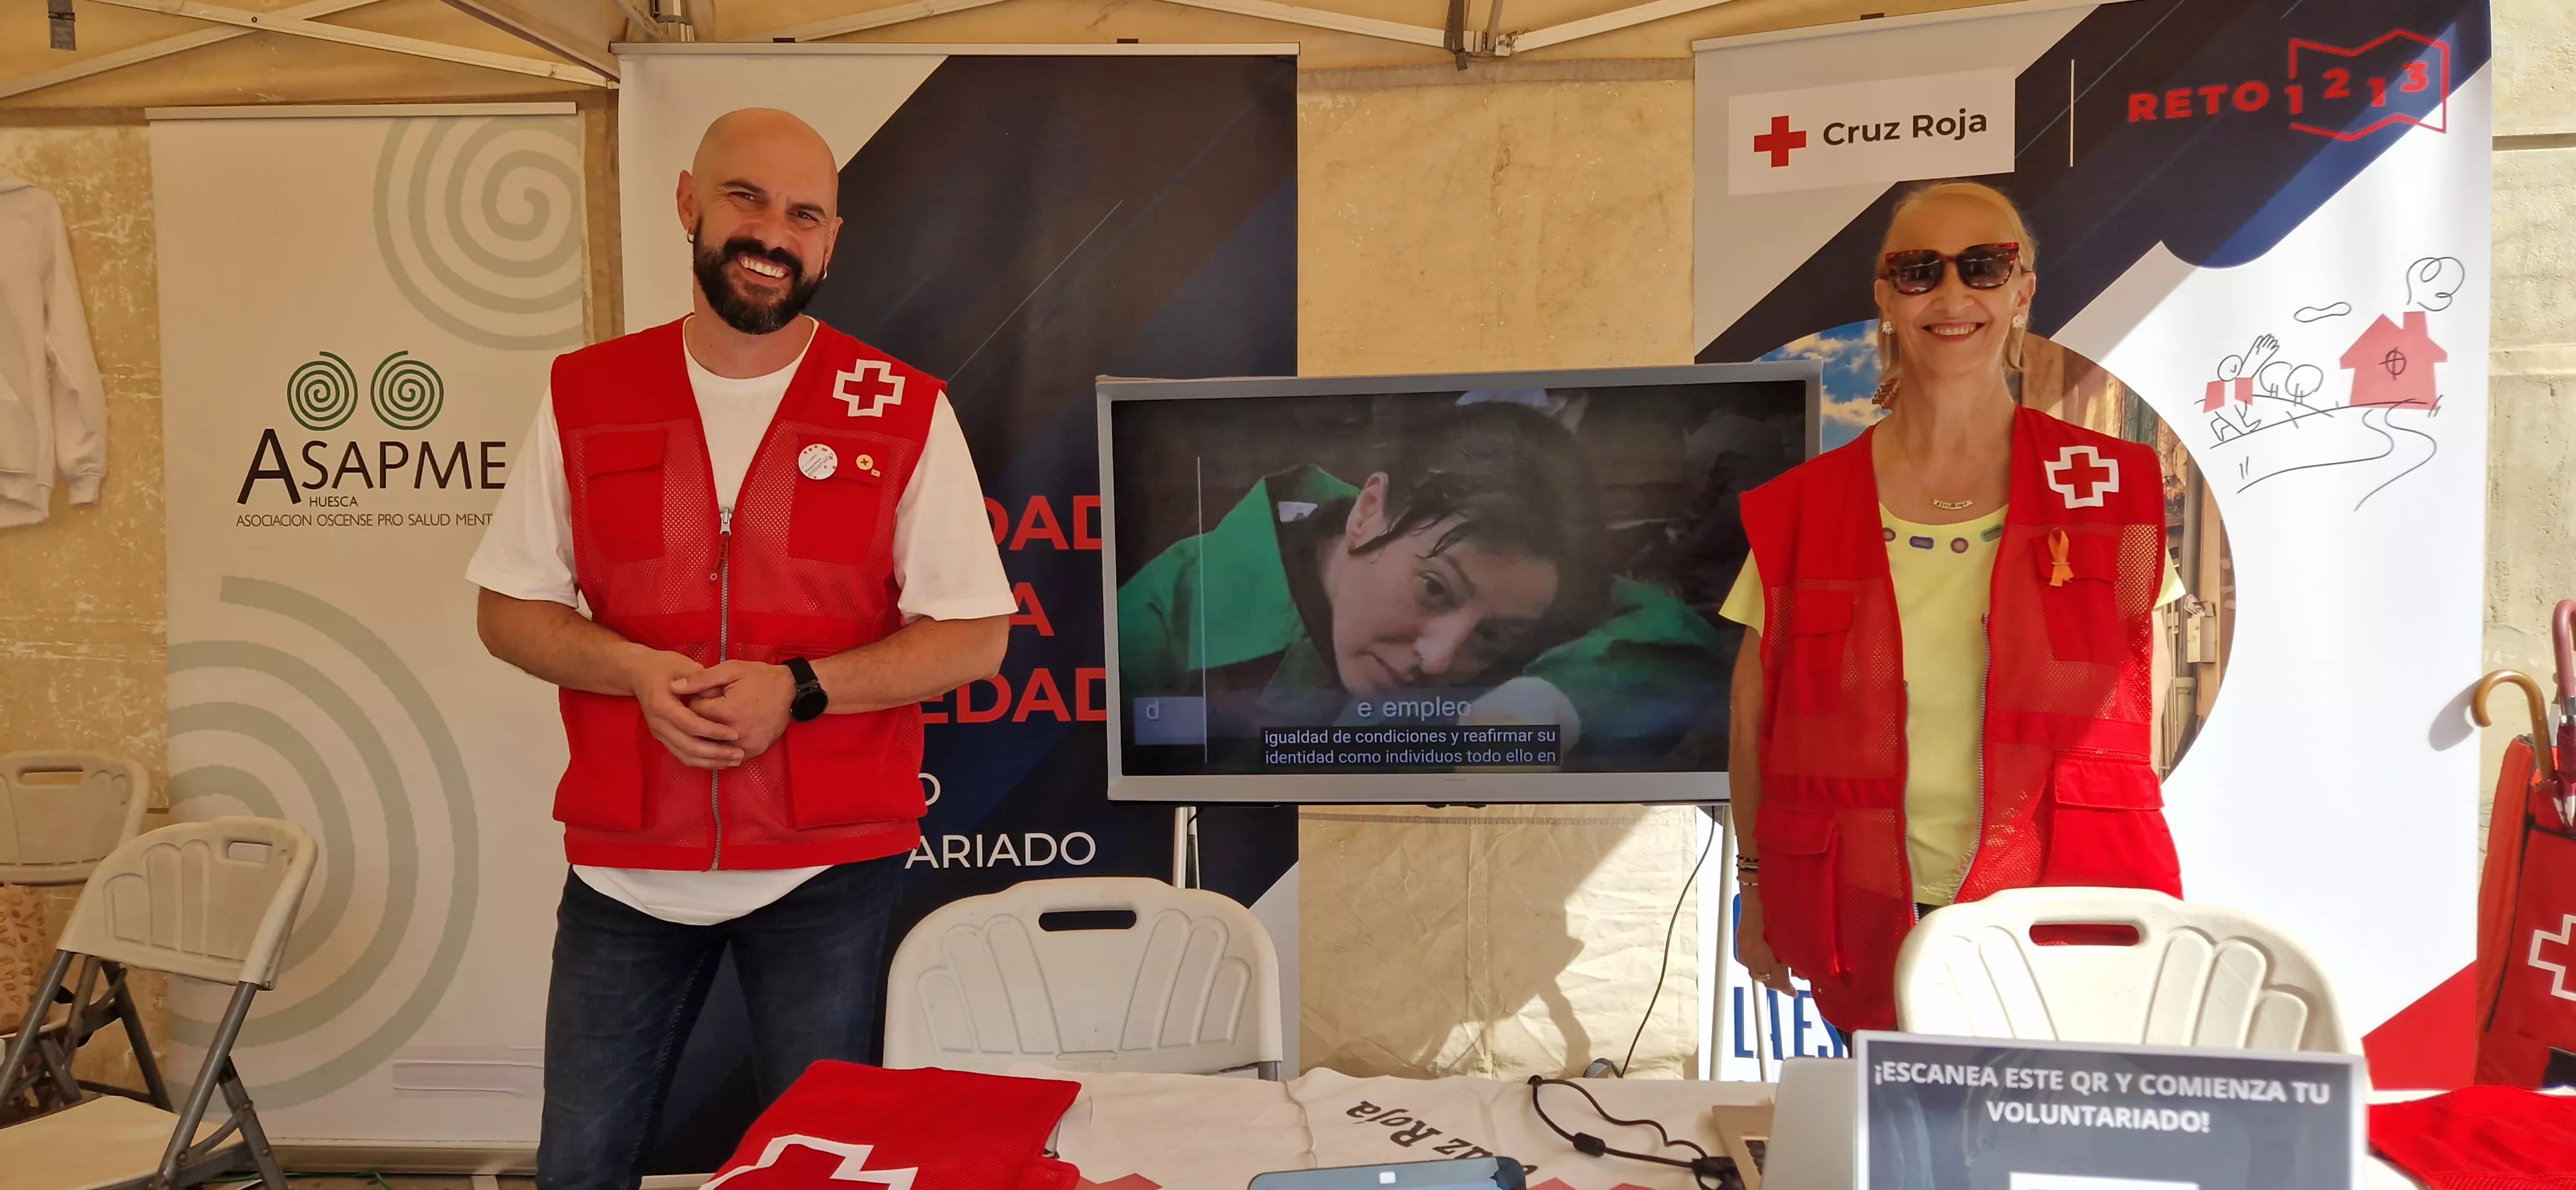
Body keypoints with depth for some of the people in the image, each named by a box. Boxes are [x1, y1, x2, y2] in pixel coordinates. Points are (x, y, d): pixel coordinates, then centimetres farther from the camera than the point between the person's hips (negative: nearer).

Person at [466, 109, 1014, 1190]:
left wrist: (798, 687, -18)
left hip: (825, 869, -2)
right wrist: (636, 670, -13)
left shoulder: (904, 413, -4)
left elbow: (973, 638, -4)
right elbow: (508, 608, 7)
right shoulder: (583, 398, 2)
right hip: (624, 866, 2)